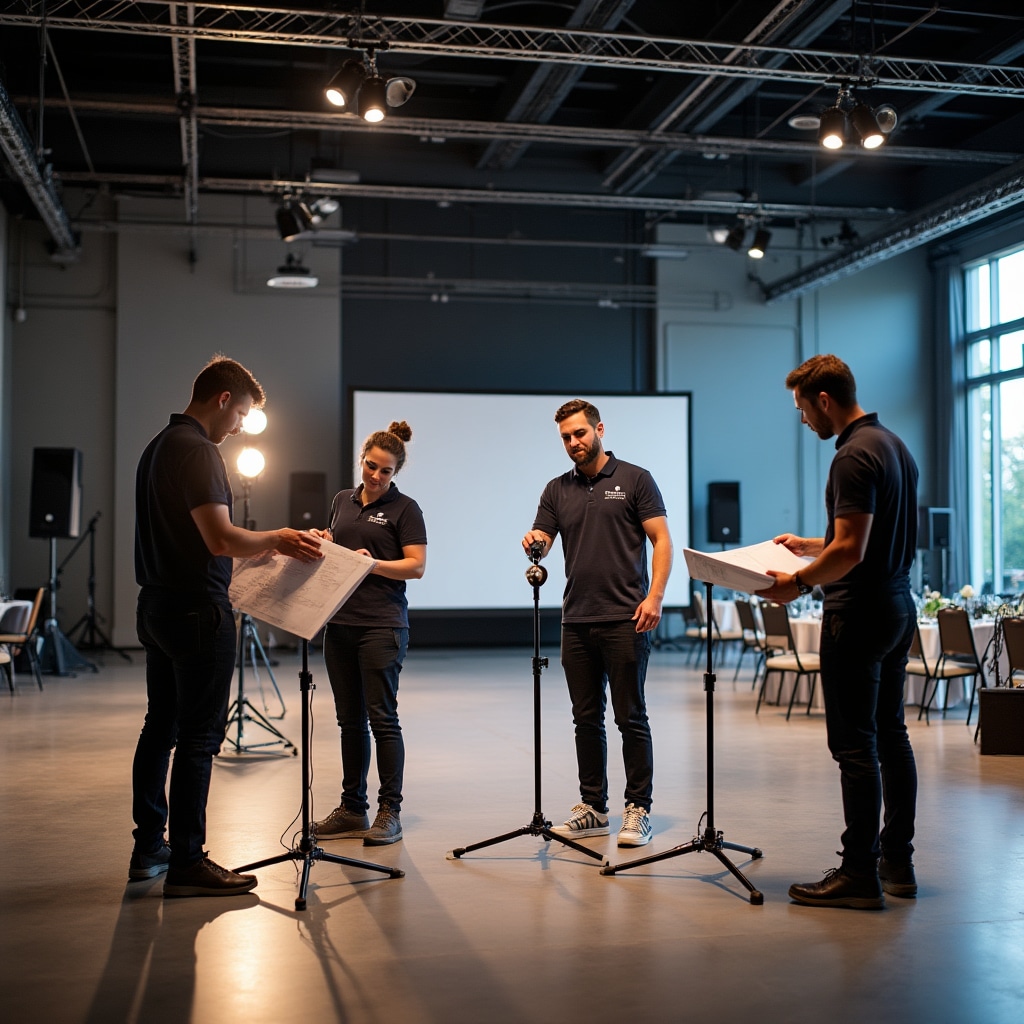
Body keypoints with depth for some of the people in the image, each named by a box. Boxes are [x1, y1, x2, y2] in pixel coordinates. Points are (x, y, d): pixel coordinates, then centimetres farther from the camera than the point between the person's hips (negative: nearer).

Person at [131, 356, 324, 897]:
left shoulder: (158, 445, 14)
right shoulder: (197, 450, -17)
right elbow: (221, 539, -26)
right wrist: (279, 539, -10)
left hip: (158, 606, 10)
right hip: (197, 613, -10)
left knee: (160, 727, 15)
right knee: (198, 736, -4)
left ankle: (149, 848, 24)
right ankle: (187, 863, 2)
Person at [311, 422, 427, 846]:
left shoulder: (404, 508, -2)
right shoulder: (342, 501, 15)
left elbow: (416, 566, -8)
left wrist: (374, 563, -20)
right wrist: (322, 544, 1)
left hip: (383, 625, -6)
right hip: (340, 623, 6)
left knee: (382, 717, -5)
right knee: (350, 719, 10)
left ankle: (390, 811, 3)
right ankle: (352, 808, 18)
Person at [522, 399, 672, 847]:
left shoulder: (634, 479, 1)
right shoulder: (557, 490, 13)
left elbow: (661, 540, -4)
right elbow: (540, 542, 7)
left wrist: (654, 595, -15)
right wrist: (533, 543, -18)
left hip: (625, 619, -5)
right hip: (576, 621, 5)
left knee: (630, 717, -1)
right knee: (586, 718, 9)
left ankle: (638, 809, 6)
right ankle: (592, 807, 18)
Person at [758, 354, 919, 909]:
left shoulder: (854, 457, -18)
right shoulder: (893, 445, 14)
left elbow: (850, 550, -23)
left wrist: (799, 582, -11)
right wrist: (808, 546, 25)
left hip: (858, 615, -10)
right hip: (897, 608, 10)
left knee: (854, 744, -5)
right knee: (889, 734, 13)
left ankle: (859, 874, 1)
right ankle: (897, 862, 20)